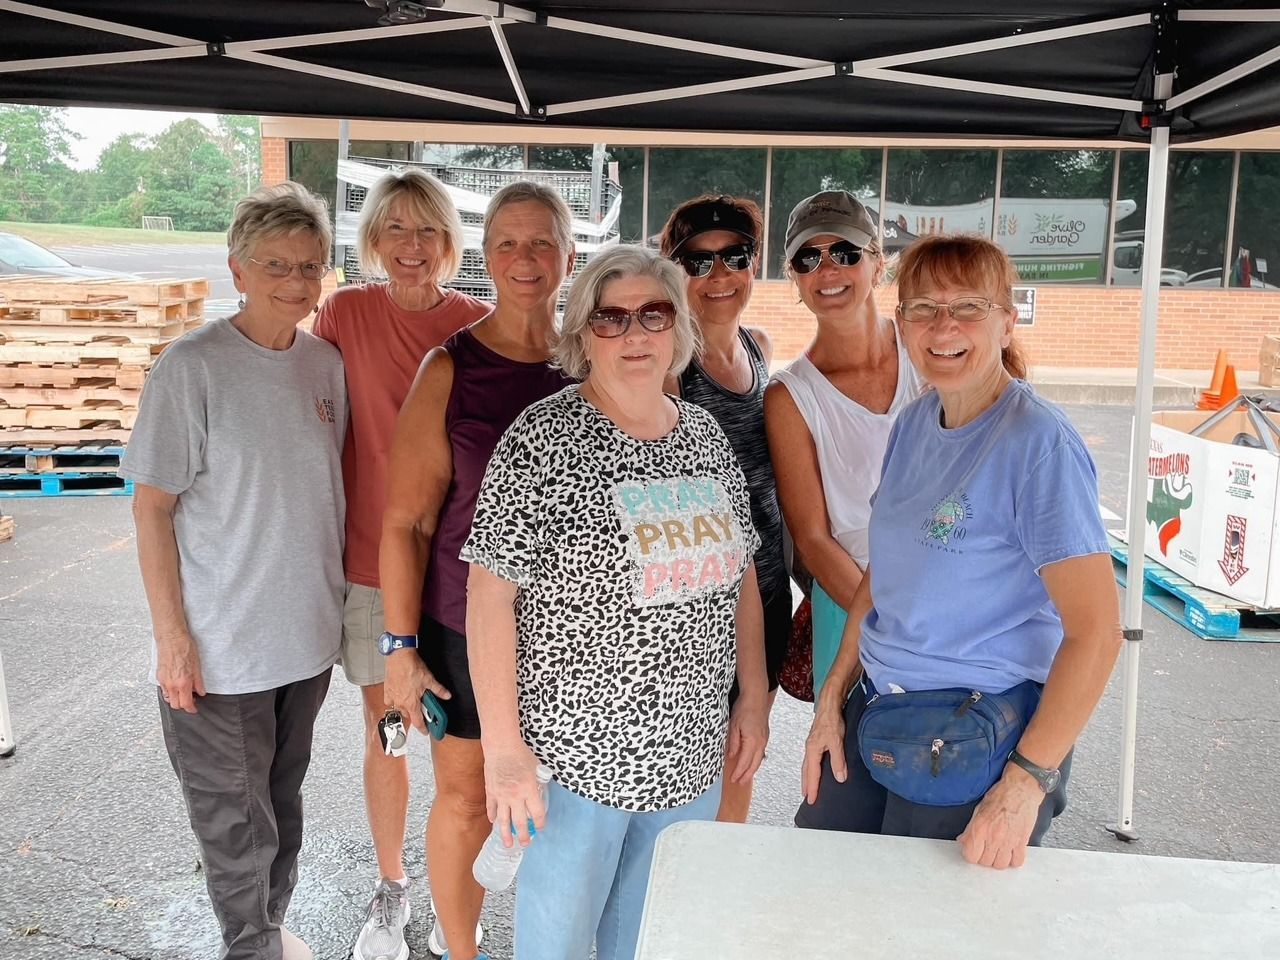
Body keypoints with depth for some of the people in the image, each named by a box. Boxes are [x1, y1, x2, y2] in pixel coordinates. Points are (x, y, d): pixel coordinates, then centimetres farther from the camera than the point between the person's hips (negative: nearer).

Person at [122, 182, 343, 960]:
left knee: (283, 799, 22)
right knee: (237, 820, 10)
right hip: (221, 643, -5)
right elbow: (152, 506, -12)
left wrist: (339, 598, 10)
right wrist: (172, 634, -13)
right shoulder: (192, 366, -15)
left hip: (308, 633, 5)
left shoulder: (327, 363, 1)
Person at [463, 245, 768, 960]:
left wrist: (754, 698, 10)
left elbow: (740, 574, 12)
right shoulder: (543, 439, -13)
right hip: (574, 756, -5)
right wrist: (502, 746, -16)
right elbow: (491, 589, -15)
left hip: (690, 758, 5)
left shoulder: (706, 436, 4)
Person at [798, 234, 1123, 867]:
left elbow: (1095, 631, -20)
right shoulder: (914, 422, 4)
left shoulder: (1039, 443, -18)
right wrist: (832, 701, 8)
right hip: (873, 713, 7)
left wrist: (1024, 784, -21)